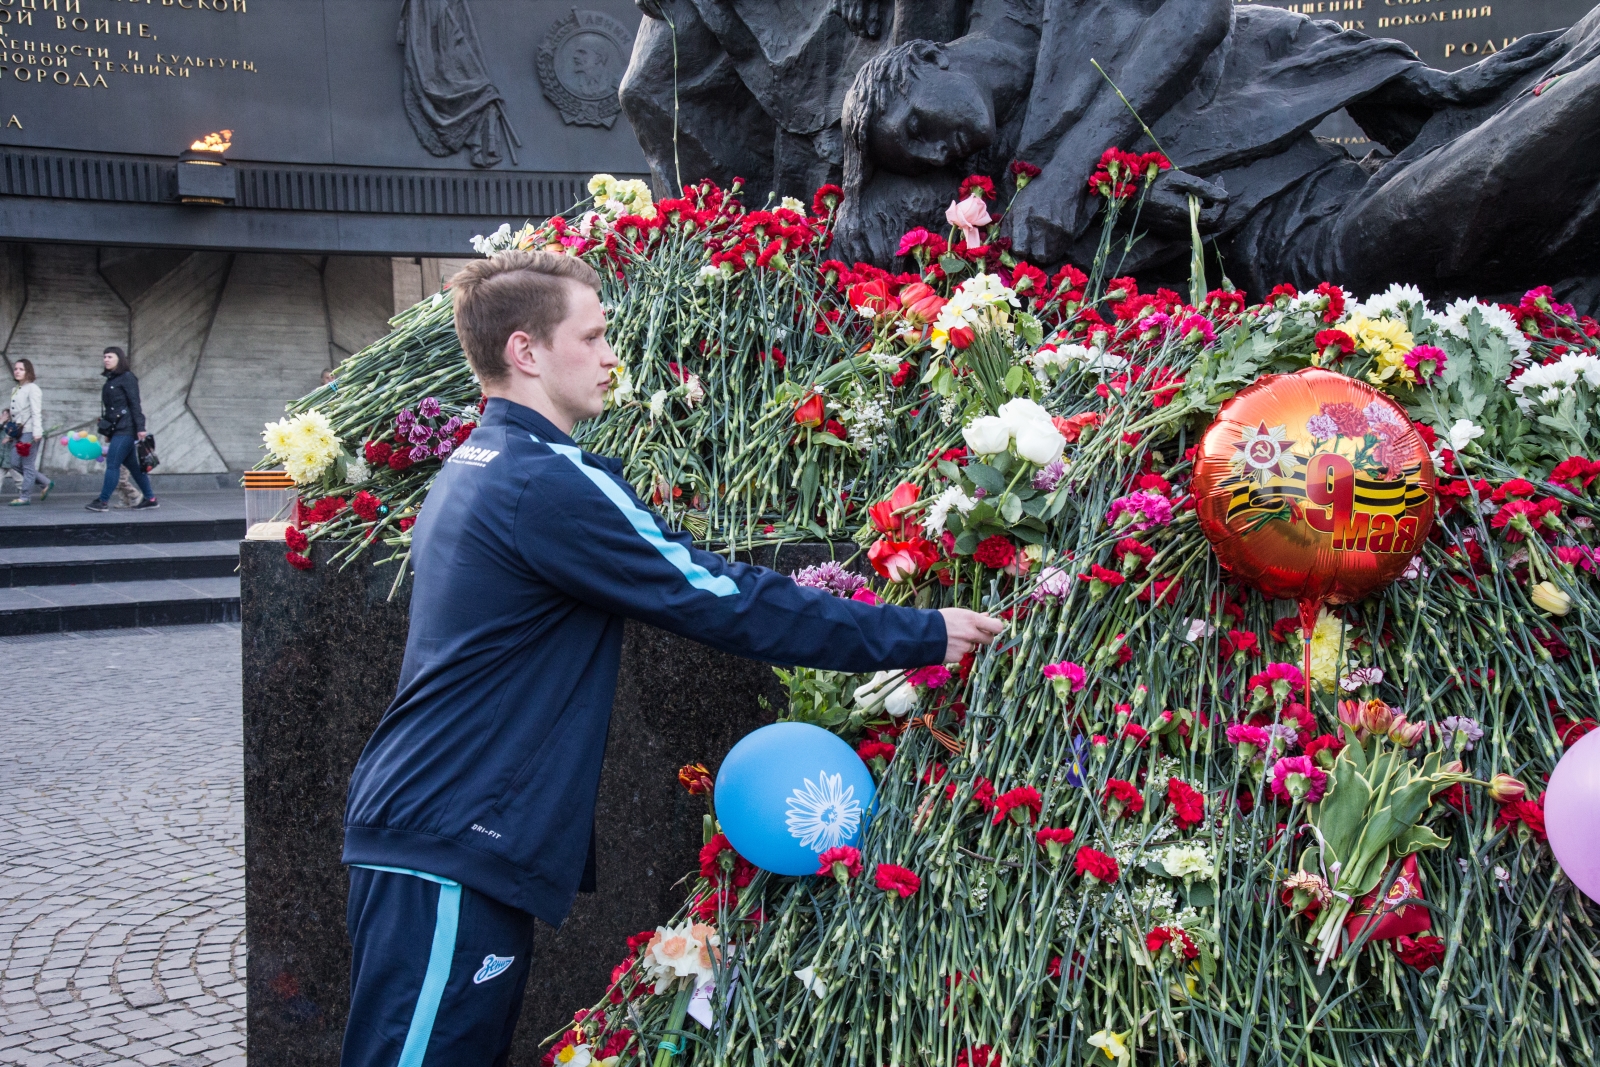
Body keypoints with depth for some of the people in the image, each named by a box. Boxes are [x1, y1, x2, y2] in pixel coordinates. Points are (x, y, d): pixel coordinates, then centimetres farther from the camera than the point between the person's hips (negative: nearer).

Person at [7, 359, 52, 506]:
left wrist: (37, 432, -22)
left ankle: (25, 497, -1)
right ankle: (45, 484, 21)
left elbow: (36, 412, -15)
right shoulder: (15, 390, 18)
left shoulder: (32, 388, -7)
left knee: (28, 465, -5)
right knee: (18, 464, 8)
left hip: (30, 432, -9)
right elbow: (15, 412, 21)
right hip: (19, 432, 9)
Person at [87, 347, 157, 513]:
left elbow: (135, 404, -13)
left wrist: (140, 428, -19)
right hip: (116, 429, 9)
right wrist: (107, 430, 19)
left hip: (126, 430, -9)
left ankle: (103, 501, -3)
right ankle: (151, 499, 15)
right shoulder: (110, 379, 17)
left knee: (112, 464, -8)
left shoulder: (127, 378, -8)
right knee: (132, 465, 10)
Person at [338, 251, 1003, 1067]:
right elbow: (727, 602, -17)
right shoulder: (548, 485, -18)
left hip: (424, 834, 10)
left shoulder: (475, 469, 14)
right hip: (450, 854, -10)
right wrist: (922, 636, -10)